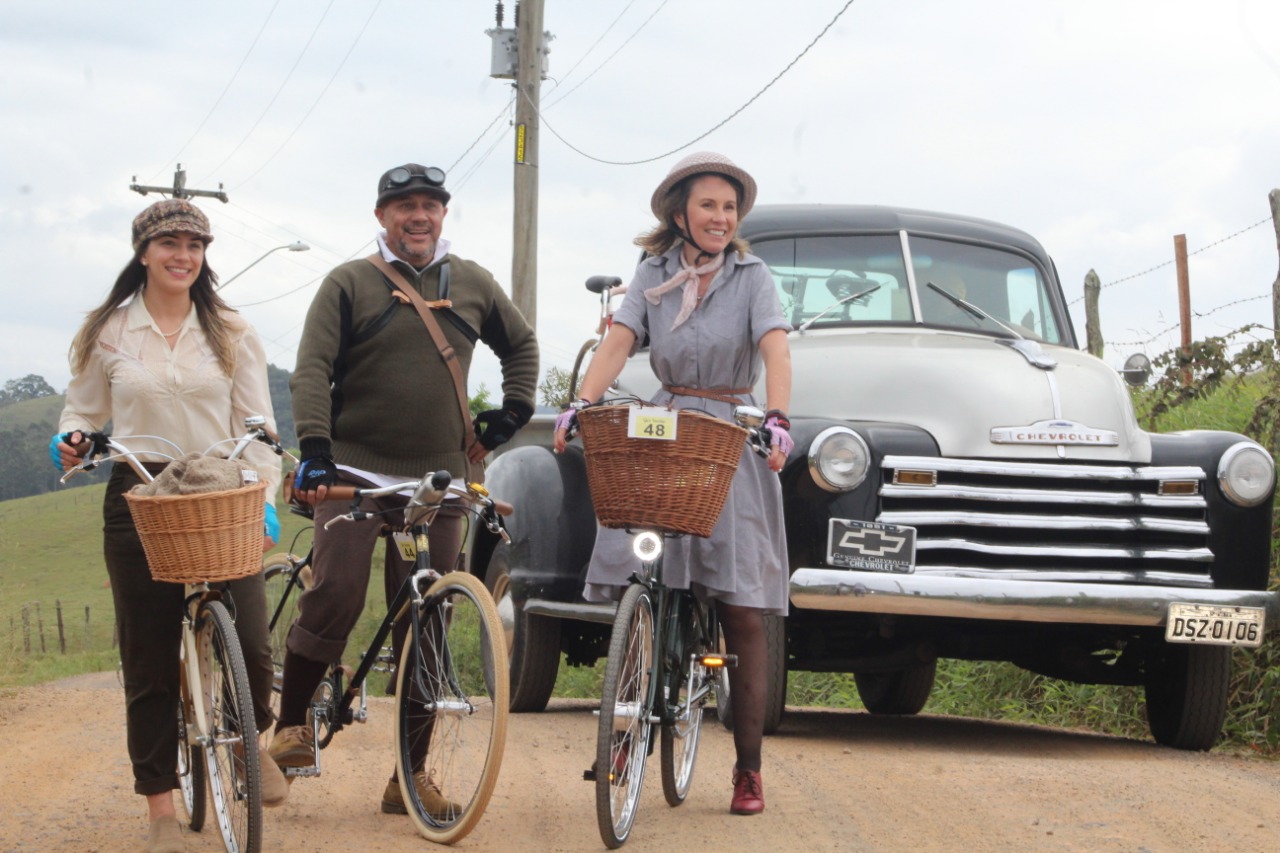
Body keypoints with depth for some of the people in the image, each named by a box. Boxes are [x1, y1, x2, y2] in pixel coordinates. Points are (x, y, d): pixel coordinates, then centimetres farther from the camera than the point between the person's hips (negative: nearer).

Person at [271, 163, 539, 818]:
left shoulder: (471, 284, 11)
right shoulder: (350, 284, 1)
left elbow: (521, 344, 28)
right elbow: (312, 370, -6)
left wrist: (511, 414, 15)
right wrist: (314, 451, -19)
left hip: (439, 476, 3)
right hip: (356, 469, -3)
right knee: (335, 596, -19)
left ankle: (413, 773, 8)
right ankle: (292, 727, -1)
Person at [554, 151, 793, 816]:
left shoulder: (751, 277, 1)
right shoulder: (654, 274, 9)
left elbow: (775, 351, -13)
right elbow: (618, 342, -3)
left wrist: (777, 421, -31)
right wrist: (580, 406, -20)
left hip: (732, 442, -2)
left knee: (742, 612, -4)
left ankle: (748, 768, 1)